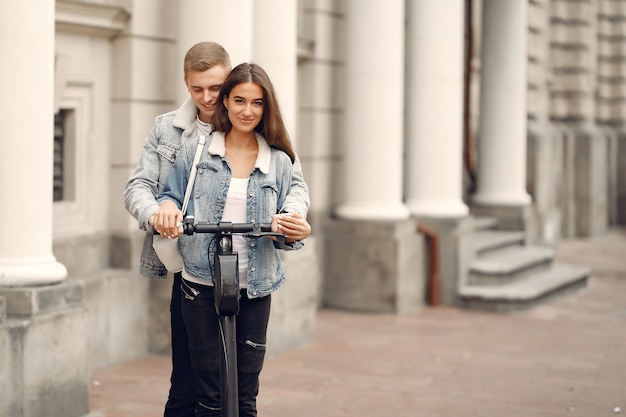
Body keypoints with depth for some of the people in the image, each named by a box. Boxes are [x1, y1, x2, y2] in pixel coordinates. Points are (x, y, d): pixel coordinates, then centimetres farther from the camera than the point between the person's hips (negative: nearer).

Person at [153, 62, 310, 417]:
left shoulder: (279, 162, 6)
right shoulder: (195, 152, 4)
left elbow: (283, 226, 11)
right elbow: (172, 196, 11)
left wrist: (296, 231, -12)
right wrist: (166, 207, -13)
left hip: (255, 290, 1)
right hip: (202, 285, -1)